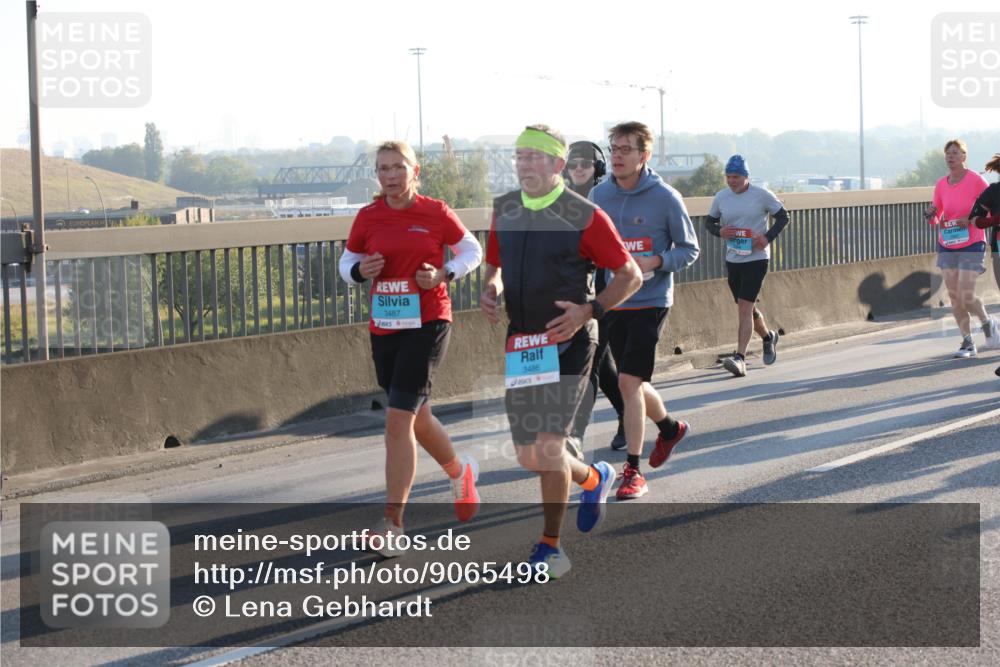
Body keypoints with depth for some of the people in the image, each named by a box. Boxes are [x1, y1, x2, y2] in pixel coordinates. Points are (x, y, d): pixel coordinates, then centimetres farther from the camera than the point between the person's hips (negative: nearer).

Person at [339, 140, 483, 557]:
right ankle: (460, 473, 47)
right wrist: (360, 271, -9)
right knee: (417, 417, 17)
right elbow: (347, 262, 14)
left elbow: (472, 251, 8)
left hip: (427, 324, -5)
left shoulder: (436, 213, -4)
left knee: (398, 420, -14)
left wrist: (444, 274, -10)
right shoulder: (368, 217, 3)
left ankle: (392, 523, -10)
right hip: (383, 328, 5)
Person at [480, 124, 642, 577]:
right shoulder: (504, 210, 6)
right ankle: (593, 478, 39)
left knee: (549, 444, -14)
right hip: (521, 344, 6)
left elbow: (630, 275, -5)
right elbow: (494, 265, 20)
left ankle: (550, 545, 2)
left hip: (569, 342, -6)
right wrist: (490, 291, -2)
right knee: (528, 457, 9)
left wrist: (589, 310, -18)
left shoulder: (584, 216, -10)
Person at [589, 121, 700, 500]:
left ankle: (633, 471, -5)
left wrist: (655, 262, -19)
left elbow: (689, 250, -2)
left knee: (629, 381, -14)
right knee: (633, 383, 15)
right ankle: (670, 427, 46)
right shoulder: (599, 195, 3)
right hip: (614, 302, 5)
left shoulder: (665, 198, -10)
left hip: (650, 302, -5)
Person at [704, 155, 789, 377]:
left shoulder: (762, 195, -7)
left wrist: (768, 237, -14)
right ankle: (768, 337, 45)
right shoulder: (721, 197, 4)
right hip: (733, 259, 5)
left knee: (745, 308, -16)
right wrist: (719, 231, -8)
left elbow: (783, 217, 1)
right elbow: (709, 221, 15)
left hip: (756, 258, -5)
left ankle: (740, 358, -20)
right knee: (747, 308, 17)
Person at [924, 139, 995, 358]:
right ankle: (967, 343, 10)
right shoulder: (941, 185, 5)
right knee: (954, 297, 1)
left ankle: (987, 322, 19)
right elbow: (935, 219, 13)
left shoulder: (975, 180, -9)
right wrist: (930, 215, -9)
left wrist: (971, 220, -18)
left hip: (972, 245, -5)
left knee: (966, 296, -11)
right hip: (947, 246, 5)